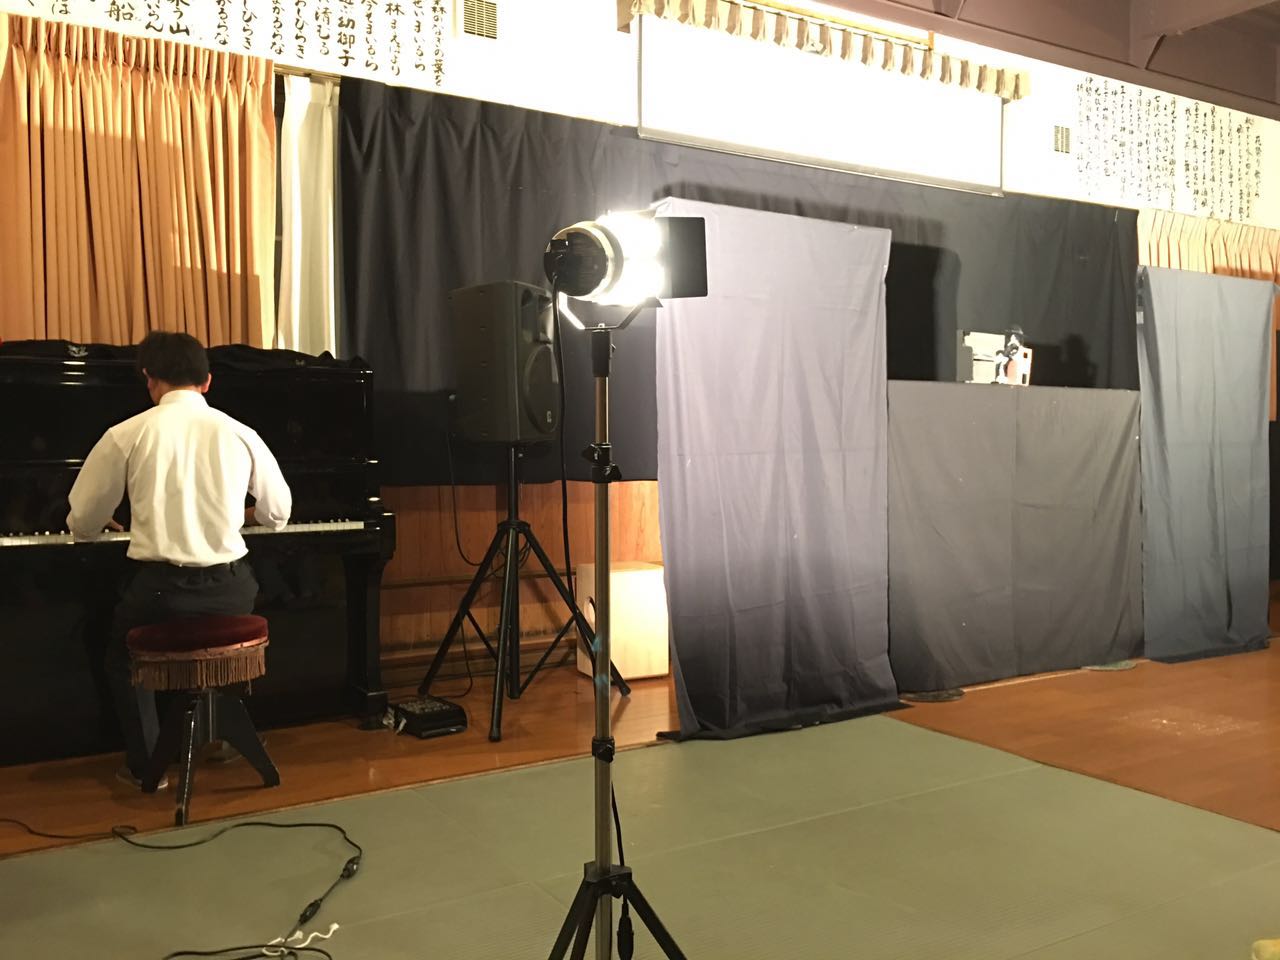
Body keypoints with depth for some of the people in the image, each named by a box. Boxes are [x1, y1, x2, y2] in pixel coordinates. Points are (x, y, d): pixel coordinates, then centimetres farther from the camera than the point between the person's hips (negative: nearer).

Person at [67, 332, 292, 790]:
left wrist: (105, 524, 31)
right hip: (230, 589, 2)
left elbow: (83, 522, 6)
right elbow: (278, 513, 15)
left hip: (162, 588, -2)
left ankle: (145, 762, 24)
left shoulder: (128, 433, -2)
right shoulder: (239, 433, 3)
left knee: (120, 658, 30)